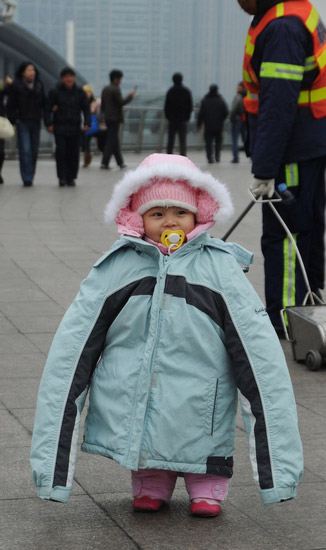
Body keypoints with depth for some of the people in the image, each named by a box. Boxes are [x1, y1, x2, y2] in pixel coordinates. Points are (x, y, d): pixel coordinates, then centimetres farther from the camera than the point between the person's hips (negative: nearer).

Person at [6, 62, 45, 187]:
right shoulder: (16, 86, -5)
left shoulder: (39, 85, 7)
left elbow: (44, 103, 14)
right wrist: (13, 120, -8)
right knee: (25, 151, -10)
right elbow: (11, 105, -2)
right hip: (22, 122, -4)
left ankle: (30, 177, 17)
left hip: (36, 122, 4)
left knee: (34, 151, 6)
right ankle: (27, 179, -12)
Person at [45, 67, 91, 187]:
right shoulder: (55, 92, 1)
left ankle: (71, 178, 11)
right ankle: (62, 178, -1)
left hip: (74, 127, 2)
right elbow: (48, 109, 1)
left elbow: (86, 109, 9)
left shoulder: (80, 92, 7)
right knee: (61, 152, -8)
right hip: (59, 126, -2)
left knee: (73, 153, 2)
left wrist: (87, 123, -4)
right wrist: (49, 124, -10)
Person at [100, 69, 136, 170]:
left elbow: (102, 105, 16)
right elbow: (121, 102, -18)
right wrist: (131, 95, -6)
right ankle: (104, 163, -8)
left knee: (115, 141, 14)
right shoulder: (115, 90, -16)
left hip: (108, 118, 9)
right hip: (115, 118, -9)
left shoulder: (105, 89, 12)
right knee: (111, 141, -6)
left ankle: (120, 162, 20)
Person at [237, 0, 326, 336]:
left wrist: (264, 169, -24)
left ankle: (284, 317, 0)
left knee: (283, 234, -5)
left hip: (294, 152, -10)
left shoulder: (282, 28, -22)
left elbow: (278, 106, -26)